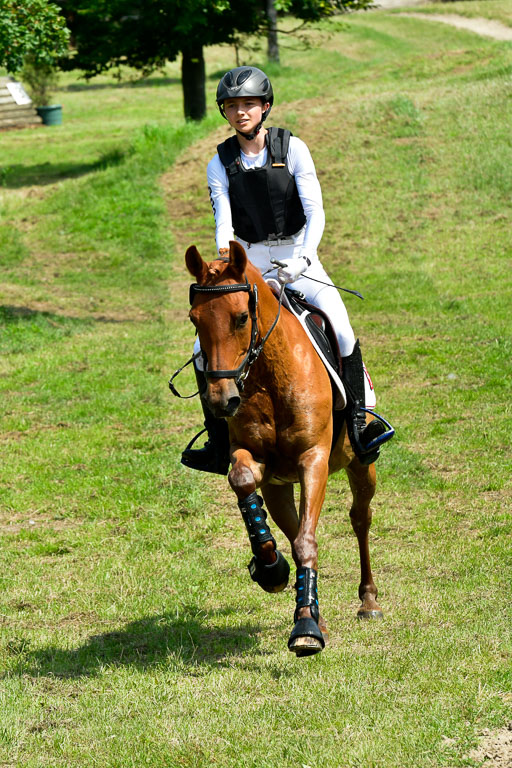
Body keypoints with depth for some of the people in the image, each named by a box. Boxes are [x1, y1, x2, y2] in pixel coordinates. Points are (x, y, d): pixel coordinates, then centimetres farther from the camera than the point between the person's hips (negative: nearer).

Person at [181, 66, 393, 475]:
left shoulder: (292, 149, -8)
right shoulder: (221, 164, -1)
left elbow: (315, 212, -15)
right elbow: (223, 218, -13)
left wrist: (303, 259, -32)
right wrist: (225, 254, -36)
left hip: (296, 253, -2)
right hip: (249, 260, 2)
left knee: (339, 325, -26)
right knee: (206, 348, -7)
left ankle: (360, 413, -11)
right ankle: (221, 445, 6)